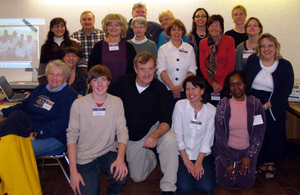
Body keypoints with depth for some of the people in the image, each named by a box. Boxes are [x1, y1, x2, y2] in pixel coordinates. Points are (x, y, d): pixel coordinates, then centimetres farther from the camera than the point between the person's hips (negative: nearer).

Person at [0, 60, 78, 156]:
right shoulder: (41, 88, 19)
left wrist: (37, 134, -22)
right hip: (29, 131, 7)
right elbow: (24, 106, 25)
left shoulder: (70, 95, -6)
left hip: (53, 138, -7)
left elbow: (62, 123, -17)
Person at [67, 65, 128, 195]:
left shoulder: (116, 103, 1)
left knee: (121, 173, -28)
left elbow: (122, 132, -5)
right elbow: (71, 136, -5)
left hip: (108, 154, 1)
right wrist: (73, 170, -13)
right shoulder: (78, 104, -4)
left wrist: (120, 158, -24)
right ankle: (94, 182, 18)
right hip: (84, 158, -1)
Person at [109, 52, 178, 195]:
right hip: (130, 136, 2)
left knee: (170, 141, -36)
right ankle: (150, 157, 39)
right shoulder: (122, 83, -15)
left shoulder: (160, 88, -16)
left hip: (153, 129, -1)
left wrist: (155, 134, -39)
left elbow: (166, 120, -19)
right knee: (137, 178, 7)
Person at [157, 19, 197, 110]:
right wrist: (173, 87, -12)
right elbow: (161, 71, -2)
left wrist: (181, 86, -10)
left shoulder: (189, 48, 10)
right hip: (167, 91, -1)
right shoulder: (163, 49, 7)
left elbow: (192, 70, 4)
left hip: (185, 91, 1)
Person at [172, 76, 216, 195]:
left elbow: (207, 139, -3)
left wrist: (198, 162, -11)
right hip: (182, 153, -1)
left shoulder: (211, 110, -4)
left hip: (203, 154, 1)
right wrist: (186, 161, -9)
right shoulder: (180, 105, -7)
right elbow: (177, 134, -7)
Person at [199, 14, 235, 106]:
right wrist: (213, 83, -5)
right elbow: (202, 66, 5)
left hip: (225, 84, -2)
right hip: (209, 84, 2)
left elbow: (231, 65, -3)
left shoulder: (229, 40, -1)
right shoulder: (203, 43, 7)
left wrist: (221, 84, -7)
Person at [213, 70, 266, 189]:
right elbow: (220, 135, -11)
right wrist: (228, 162, -11)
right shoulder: (223, 105, -13)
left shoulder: (255, 104, -9)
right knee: (226, 183, -6)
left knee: (245, 184, -4)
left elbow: (259, 133, -3)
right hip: (226, 148, -1)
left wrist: (249, 156, -6)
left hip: (247, 149, 1)